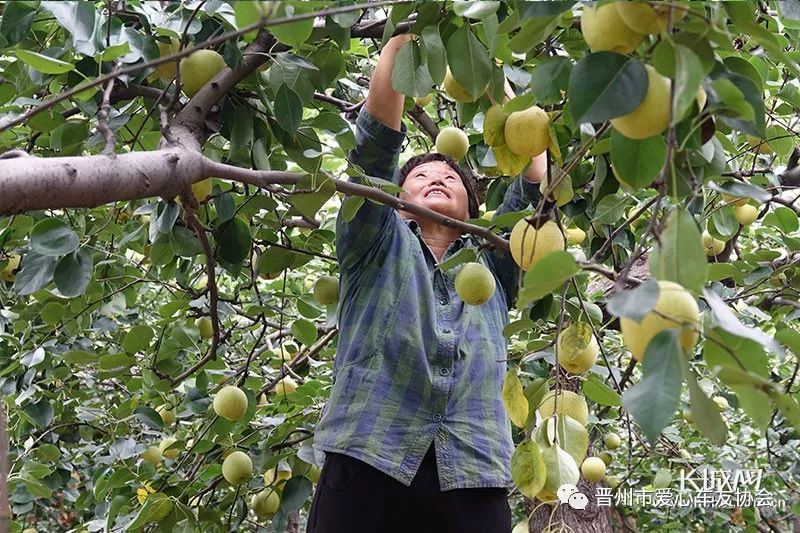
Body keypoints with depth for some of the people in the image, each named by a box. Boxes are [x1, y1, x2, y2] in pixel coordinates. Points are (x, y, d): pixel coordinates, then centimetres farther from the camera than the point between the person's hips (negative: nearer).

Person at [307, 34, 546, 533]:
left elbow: (532, 186, 16)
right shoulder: (377, 244, 17)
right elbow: (376, 140, 5)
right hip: (368, 463, -2)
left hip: (474, 478, 2)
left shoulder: (492, 265, 25)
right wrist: (404, 34, -1)